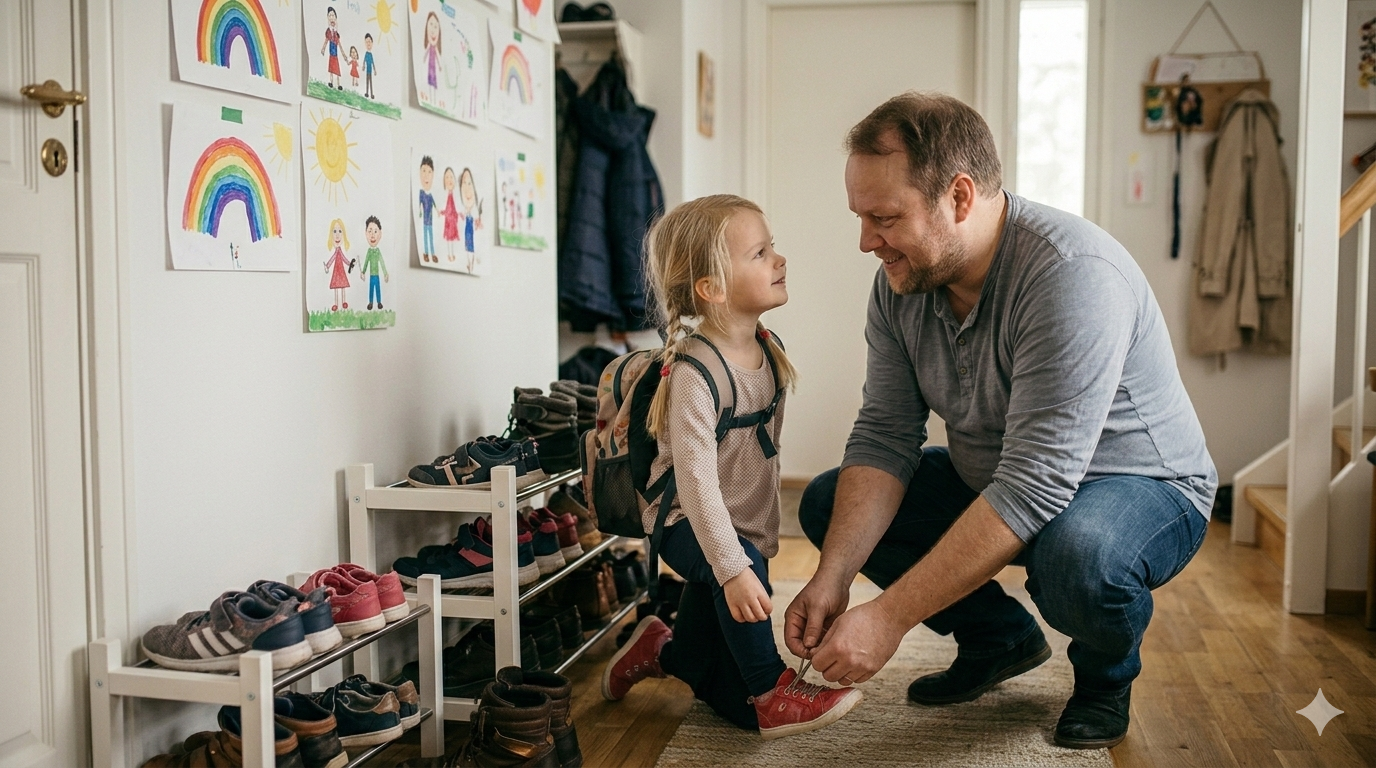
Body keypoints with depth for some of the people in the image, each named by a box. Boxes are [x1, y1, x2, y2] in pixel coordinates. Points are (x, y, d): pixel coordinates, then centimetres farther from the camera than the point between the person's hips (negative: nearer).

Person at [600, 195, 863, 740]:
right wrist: (734, 567, -38)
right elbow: (696, 480, -33)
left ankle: (660, 651, 35)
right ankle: (773, 694, -19)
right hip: (689, 525, -7)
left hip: (748, 524, 7)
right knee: (742, 570, -40)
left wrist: (766, 530, 15)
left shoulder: (768, 350, -2)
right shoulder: (694, 375, -27)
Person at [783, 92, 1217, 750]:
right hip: (989, 481, 7)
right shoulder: (901, 281, -9)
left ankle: (1107, 672, -2)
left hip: (1139, 484, -7)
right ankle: (1000, 636, 13)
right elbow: (884, 437, -9)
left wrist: (889, 617, -38)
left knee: (1076, 557, -40)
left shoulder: (1073, 273, -33)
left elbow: (1035, 485, -38)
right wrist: (832, 579, -24)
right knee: (828, 504, -2)